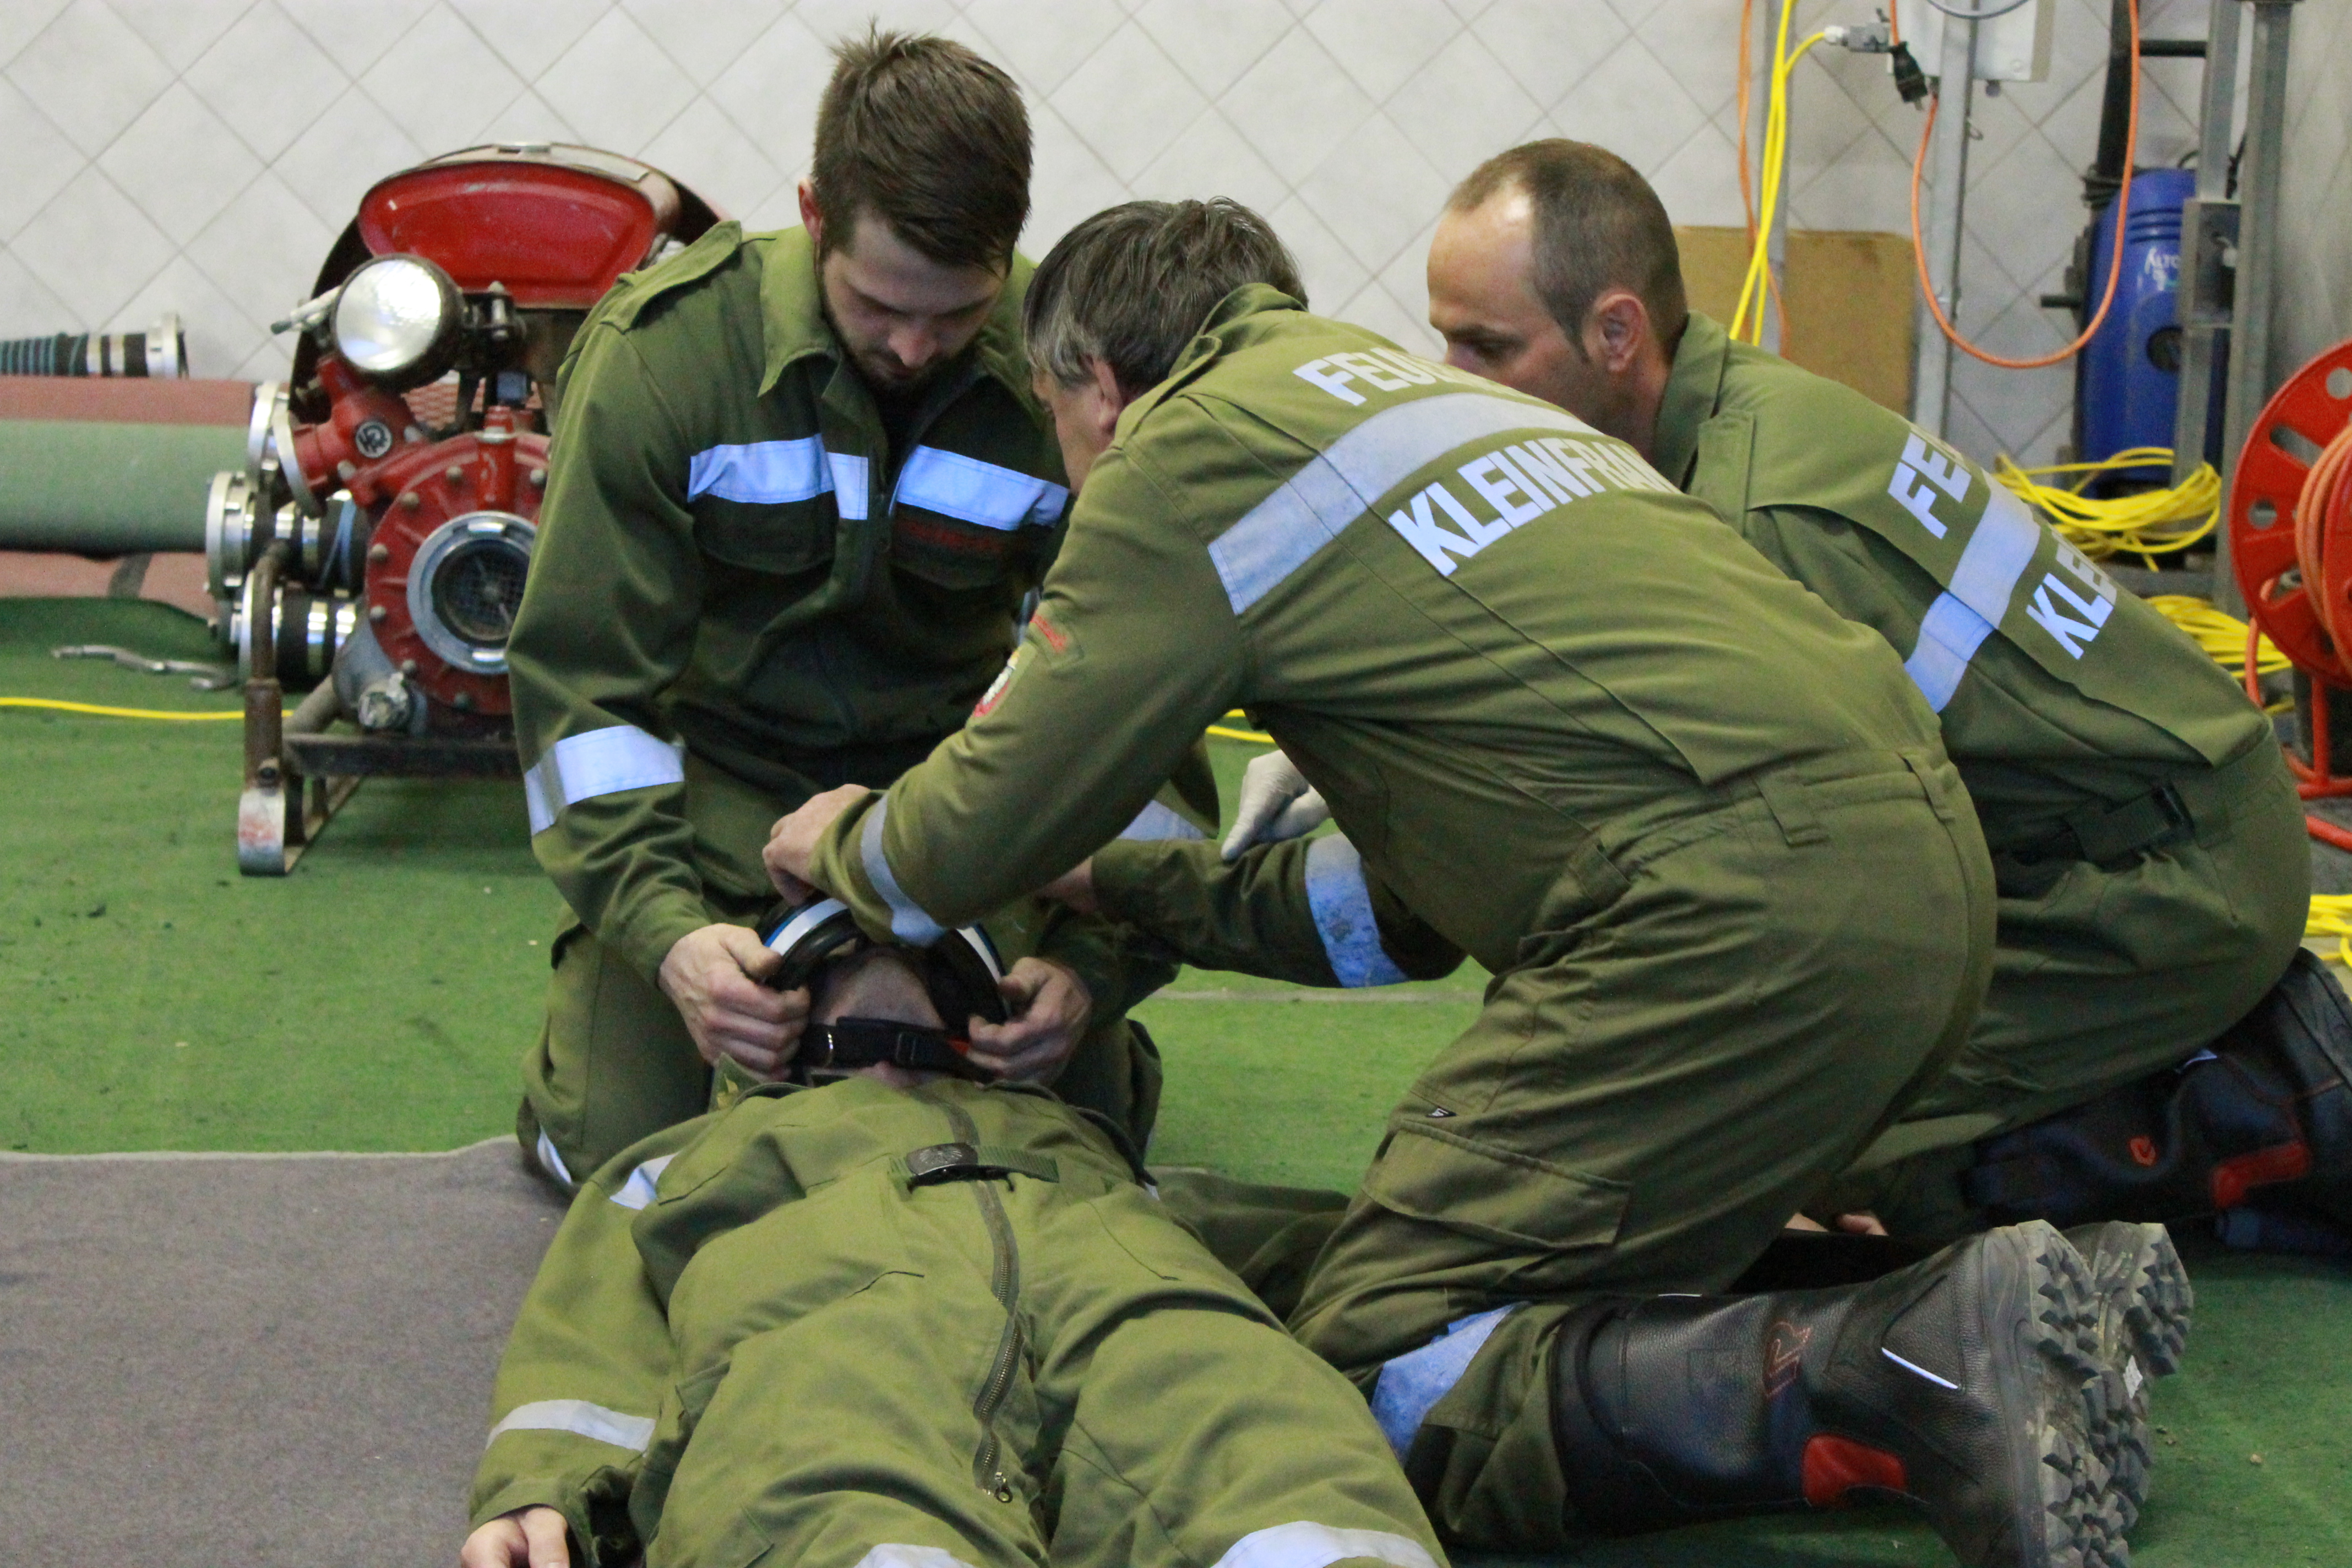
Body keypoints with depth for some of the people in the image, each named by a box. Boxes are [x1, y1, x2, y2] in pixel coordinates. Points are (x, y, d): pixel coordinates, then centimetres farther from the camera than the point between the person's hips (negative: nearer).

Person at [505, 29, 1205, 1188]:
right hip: (721, 768, -1)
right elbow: (581, 673, -18)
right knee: (610, 1146, -10)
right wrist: (666, 926, -32)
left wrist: (1095, 957, -25)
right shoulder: (665, 348, -20)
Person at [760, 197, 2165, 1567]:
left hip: (1742, 912, -9)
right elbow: (1411, 901, 34)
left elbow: (989, 826, 10)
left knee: (1381, 1374, -5)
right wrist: (1141, 887, 42)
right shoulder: (1393, 384, 31)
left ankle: (1901, 1372, -22)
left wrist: (846, 845, 32)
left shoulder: (1188, 450, 4)